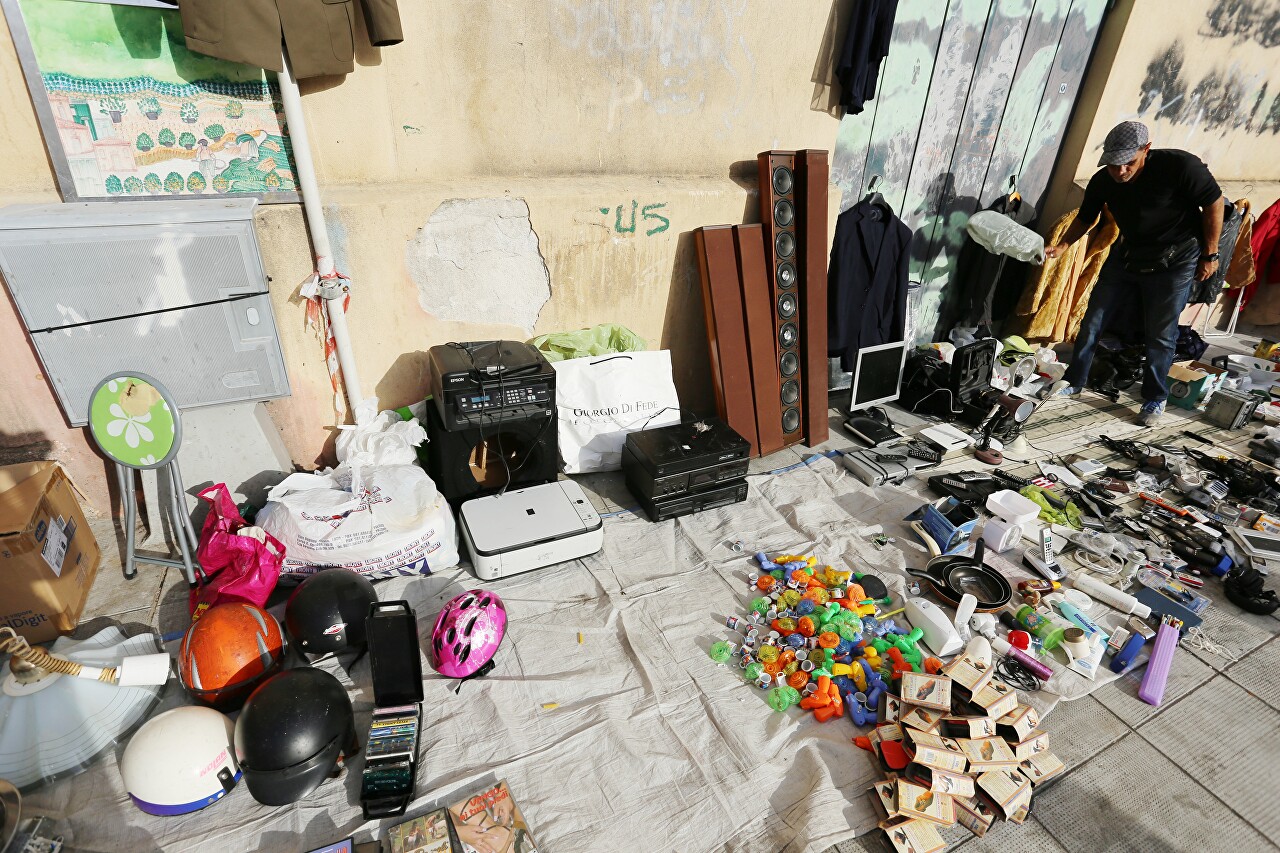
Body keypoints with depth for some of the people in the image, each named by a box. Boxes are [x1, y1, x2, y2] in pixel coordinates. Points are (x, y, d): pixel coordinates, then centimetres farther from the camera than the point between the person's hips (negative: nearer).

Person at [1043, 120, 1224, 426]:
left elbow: (1214, 203, -12)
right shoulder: (1102, 181, -12)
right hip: (1127, 256, 4)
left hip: (1174, 262, -4)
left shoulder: (1179, 166, -24)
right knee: (1092, 322, 4)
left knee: (1160, 336, 1)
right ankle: (1074, 381, 20)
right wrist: (1062, 246, -12)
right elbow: (1085, 218, 5)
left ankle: (1155, 399, 17)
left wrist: (1210, 254, -9)